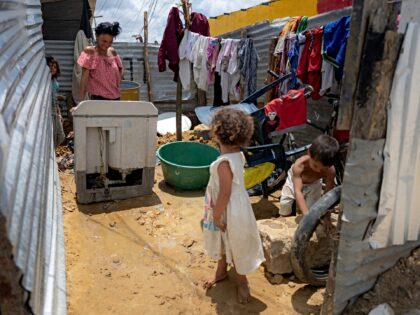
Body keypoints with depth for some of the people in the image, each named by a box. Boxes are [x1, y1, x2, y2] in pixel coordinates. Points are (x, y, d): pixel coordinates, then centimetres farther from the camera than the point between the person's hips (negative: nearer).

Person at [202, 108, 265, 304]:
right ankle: (221, 271, 49)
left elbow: (225, 193, -28)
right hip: (232, 207, 9)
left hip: (230, 211, -9)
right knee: (222, 242, 26)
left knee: (234, 245, 13)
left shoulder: (224, 162, -32)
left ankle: (241, 282, 35)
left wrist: (216, 215, -15)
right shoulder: (237, 154, -4)